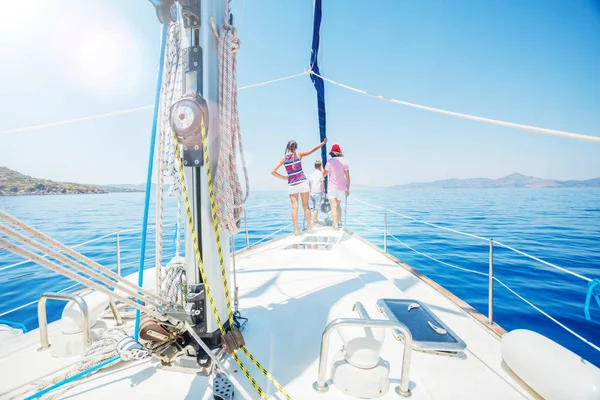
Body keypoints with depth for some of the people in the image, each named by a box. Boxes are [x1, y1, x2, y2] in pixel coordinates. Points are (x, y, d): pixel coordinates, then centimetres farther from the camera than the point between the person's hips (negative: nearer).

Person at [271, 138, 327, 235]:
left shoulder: (283, 158, 1)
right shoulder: (299, 154, 0)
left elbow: (273, 172, -3)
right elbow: (314, 149, 8)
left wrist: (284, 178, 6)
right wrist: (324, 142, 20)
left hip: (291, 185, 0)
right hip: (302, 182, 0)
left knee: (294, 207, 2)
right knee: (306, 206, 8)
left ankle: (296, 229, -1)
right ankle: (309, 226, 14)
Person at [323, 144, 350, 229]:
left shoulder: (330, 161, -6)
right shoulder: (344, 162, 4)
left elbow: (324, 174, 1)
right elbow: (347, 176, 3)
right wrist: (348, 188, 11)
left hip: (332, 187, -4)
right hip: (341, 187, 4)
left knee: (334, 205, -6)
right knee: (338, 205, 17)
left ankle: (335, 224, -13)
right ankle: (338, 223, 21)